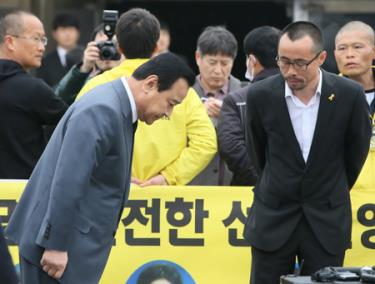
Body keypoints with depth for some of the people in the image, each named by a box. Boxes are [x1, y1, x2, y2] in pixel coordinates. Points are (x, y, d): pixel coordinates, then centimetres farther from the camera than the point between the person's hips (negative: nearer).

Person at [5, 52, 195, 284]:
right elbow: (67, 182, -24)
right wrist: (56, 246, -24)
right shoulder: (102, 111, -20)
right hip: (56, 241, -10)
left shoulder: (117, 107, 12)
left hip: (75, 242, 10)